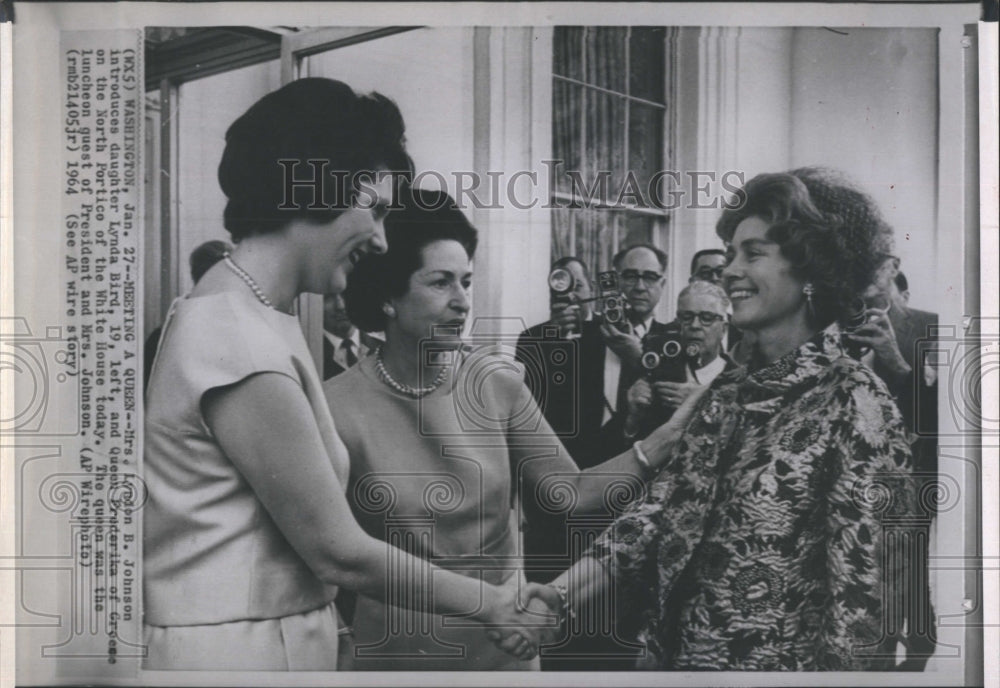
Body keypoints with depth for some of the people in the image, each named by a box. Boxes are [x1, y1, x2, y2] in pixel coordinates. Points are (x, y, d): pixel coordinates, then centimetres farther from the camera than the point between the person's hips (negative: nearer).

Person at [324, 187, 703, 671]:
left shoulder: (497, 381, -6)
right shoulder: (336, 409, -16)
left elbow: (571, 492, -10)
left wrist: (671, 435, -20)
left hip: (503, 643, 3)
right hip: (394, 652, -3)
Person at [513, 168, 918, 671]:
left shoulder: (855, 402, -15)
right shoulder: (726, 392, 4)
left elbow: (864, 587, -15)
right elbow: (659, 510, -2)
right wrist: (560, 594, -12)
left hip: (778, 661, -6)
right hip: (675, 652, 6)